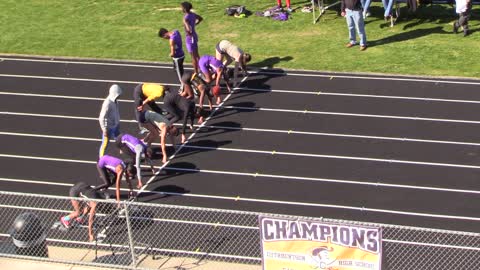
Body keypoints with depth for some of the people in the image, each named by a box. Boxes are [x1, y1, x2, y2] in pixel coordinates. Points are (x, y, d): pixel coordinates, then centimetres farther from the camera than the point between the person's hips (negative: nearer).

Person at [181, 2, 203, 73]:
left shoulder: (186, 18, -27)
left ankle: (196, 73, 16)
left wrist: (189, 33, -20)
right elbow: (201, 18, 18)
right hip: (195, 36, 9)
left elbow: (188, 29, -41)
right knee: (197, 55, 20)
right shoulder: (192, 14, -1)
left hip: (190, 38, -9)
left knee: (193, 57, 5)